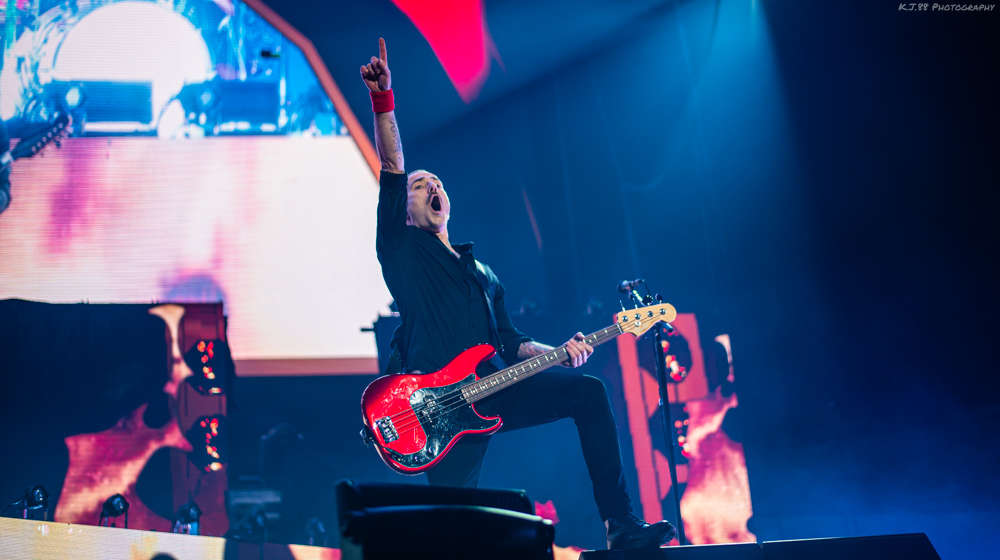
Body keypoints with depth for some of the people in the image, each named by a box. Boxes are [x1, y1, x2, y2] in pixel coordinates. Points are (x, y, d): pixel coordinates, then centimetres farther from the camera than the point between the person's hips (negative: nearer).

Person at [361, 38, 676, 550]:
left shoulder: (482, 273, 27)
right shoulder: (402, 250, 10)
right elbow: (392, 169, -3)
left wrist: (559, 352, 4)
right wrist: (382, 100, -13)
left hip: (492, 390, 5)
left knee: (587, 391, -10)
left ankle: (621, 525, -8)